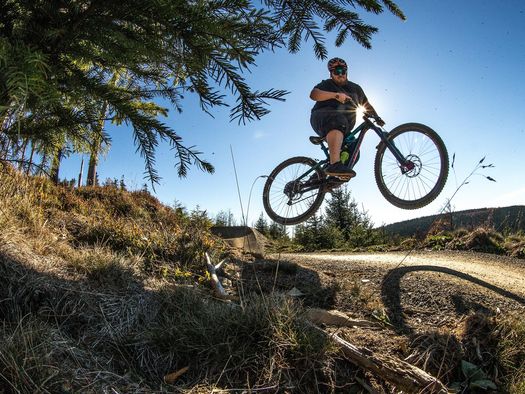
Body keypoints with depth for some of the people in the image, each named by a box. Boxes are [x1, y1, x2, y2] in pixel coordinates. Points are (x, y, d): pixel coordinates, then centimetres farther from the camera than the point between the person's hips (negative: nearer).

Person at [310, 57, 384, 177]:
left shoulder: (355, 88, 26)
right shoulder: (327, 84, 10)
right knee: (338, 121, -40)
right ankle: (335, 164, -61)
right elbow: (313, 94, -9)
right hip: (322, 117, -7)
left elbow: (367, 105, 30)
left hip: (344, 128, 7)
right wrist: (335, 95, -22)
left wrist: (376, 117, 12)